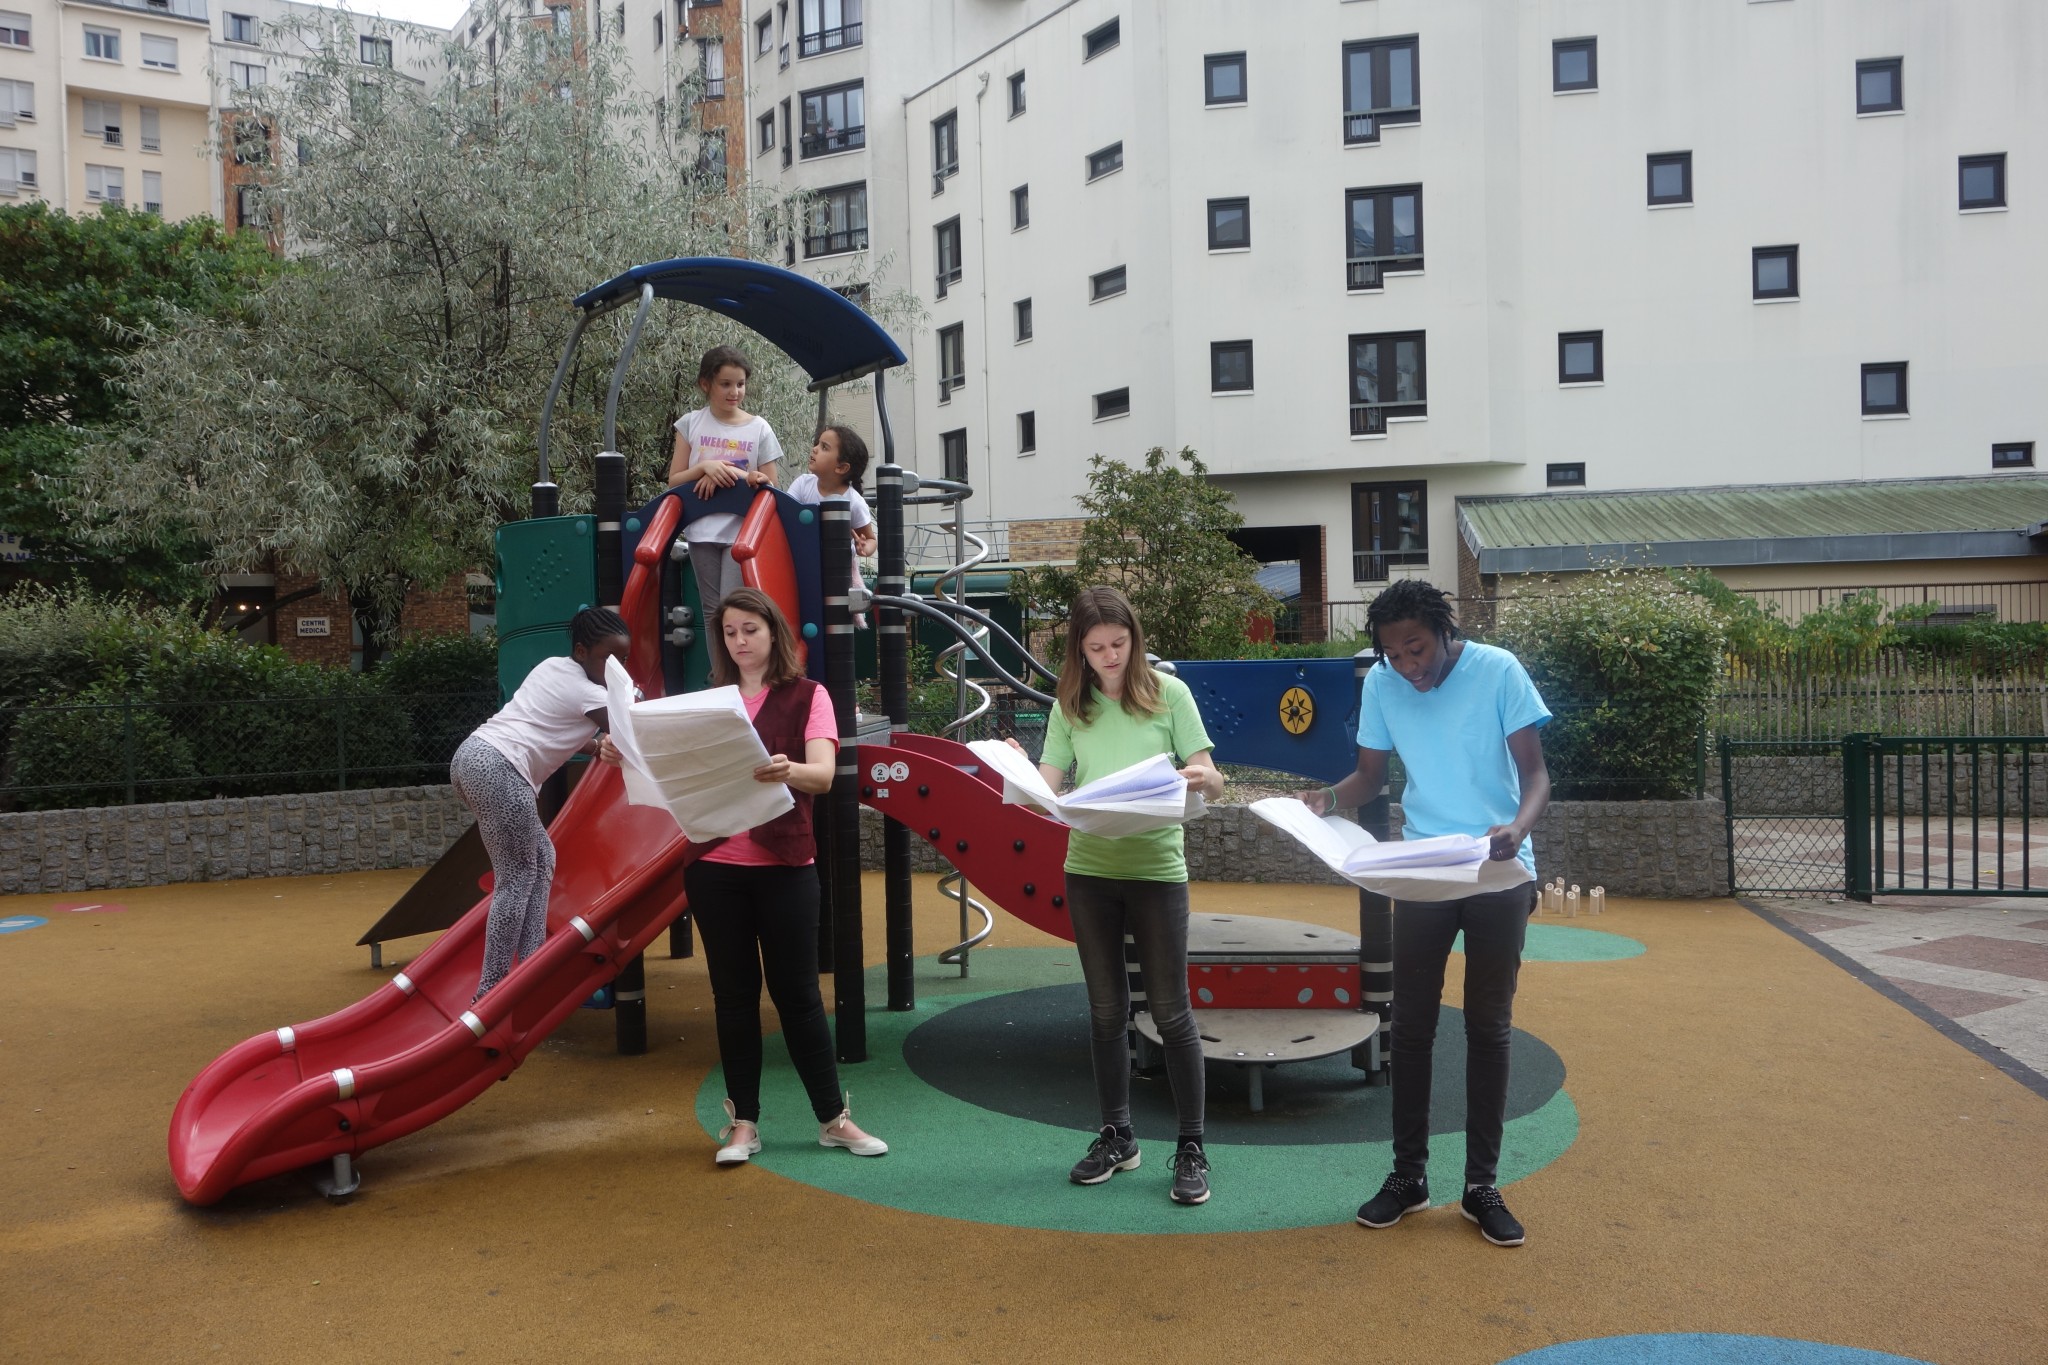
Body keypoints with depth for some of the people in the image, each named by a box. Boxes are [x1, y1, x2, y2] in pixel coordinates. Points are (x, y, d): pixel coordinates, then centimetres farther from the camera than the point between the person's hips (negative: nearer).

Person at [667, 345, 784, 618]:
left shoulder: (759, 429, 1)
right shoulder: (691, 424, 5)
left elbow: (769, 488, 3)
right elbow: (674, 481, 5)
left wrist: (734, 477, -14)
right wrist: (705, 467, -13)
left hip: (742, 531, -2)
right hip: (702, 531, 2)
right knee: (711, 612, 6)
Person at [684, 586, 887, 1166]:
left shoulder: (806, 696, 0)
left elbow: (822, 774, -14)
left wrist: (788, 770, -36)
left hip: (783, 864, -2)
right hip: (714, 866, 3)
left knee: (797, 992, 4)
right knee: (733, 994, 9)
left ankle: (834, 1118, 17)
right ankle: (743, 1122, 19)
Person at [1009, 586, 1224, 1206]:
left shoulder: (1168, 693, -4)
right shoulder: (1070, 706, 4)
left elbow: (1212, 783, -5)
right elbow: (1048, 787, -1)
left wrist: (1203, 778, -28)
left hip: (1156, 866, -3)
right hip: (1089, 869, 3)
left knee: (1170, 1011, 1)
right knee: (1107, 1009, 13)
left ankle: (1191, 1149, 13)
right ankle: (1117, 1136, 27)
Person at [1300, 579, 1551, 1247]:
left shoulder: (1498, 671, -11)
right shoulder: (1381, 684, -3)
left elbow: (1535, 771, -9)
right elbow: (1371, 775, 6)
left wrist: (1518, 826, -30)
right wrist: (1328, 797, -16)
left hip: (1500, 875, -2)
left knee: (1489, 1028, 7)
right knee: (1411, 1025, 6)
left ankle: (1482, 1184, 18)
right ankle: (1408, 1174, 20)